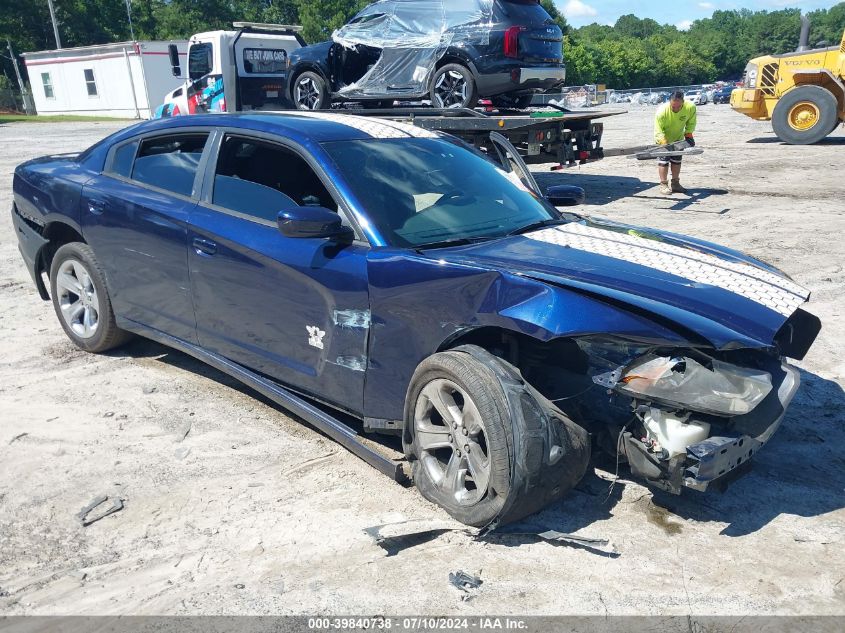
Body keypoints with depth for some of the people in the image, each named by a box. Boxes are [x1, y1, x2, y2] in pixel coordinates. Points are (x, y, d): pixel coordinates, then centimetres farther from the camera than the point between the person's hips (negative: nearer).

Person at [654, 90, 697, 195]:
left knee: (677, 160, 11)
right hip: (663, 140, -4)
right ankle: (663, 185, -1)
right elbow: (658, 131, -31)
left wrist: (688, 134, -16)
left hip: (678, 139, 4)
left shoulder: (691, 107, -25)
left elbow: (691, 122, -6)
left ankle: (675, 184, 22)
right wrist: (664, 143, -44)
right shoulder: (662, 111, -34)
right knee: (663, 161, -9)